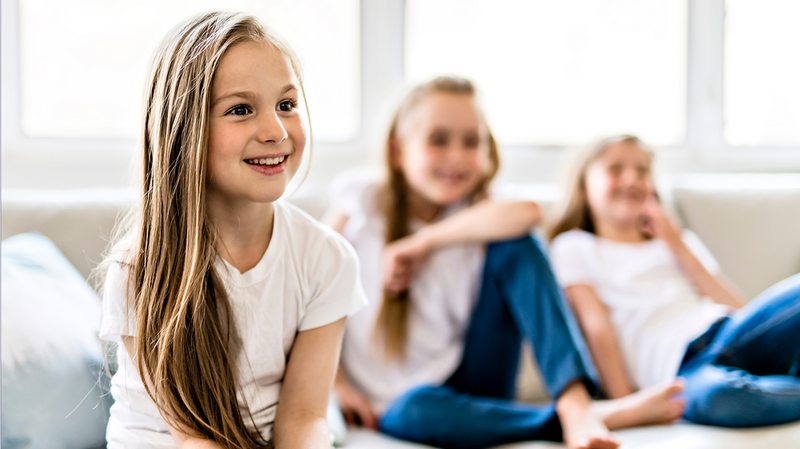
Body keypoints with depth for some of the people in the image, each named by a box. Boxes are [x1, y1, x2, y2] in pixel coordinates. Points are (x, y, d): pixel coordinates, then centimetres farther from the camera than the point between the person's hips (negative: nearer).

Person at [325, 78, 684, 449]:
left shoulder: (476, 218, -1)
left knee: (514, 246, -18)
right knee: (415, 409, -41)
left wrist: (422, 241, -23)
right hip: (390, 407, -2)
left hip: (468, 387, 2)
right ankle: (607, 416, -34)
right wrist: (335, 383, -12)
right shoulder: (363, 201, -4)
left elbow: (526, 212, -26)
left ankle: (576, 407, -32)